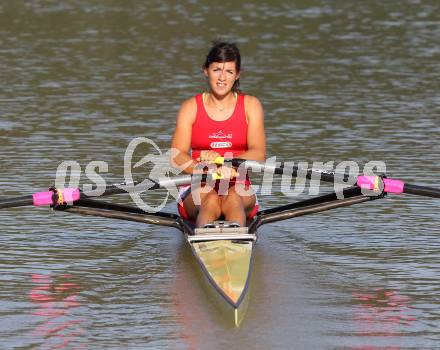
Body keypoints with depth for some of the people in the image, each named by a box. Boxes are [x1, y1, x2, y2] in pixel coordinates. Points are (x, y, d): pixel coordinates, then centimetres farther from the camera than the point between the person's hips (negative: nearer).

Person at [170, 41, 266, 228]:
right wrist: (201, 169, -29)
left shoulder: (250, 106, 9)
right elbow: (176, 156, -5)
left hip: (238, 187, 0)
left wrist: (224, 162, -27)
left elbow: (259, 153, -6)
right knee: (210, 201, -35)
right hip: (198, 189, 0)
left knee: (233, 199, -35)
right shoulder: (191, 107, 8)